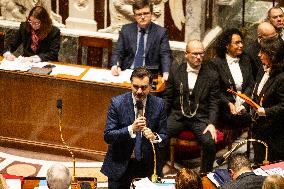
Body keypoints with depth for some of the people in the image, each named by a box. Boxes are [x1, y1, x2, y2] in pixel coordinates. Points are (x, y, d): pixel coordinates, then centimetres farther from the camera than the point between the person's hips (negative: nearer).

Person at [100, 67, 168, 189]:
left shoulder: (158, 104, -5)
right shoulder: (117, 103, -11)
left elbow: (164, 137, -1)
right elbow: (107, 136, -14)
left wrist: (154, 137, -24)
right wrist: (131, 129, -28)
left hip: (147, 165, 2)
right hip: (120, 165, -1)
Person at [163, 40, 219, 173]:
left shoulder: (211, 76, 3)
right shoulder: (175, 70, 5)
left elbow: (213, 103, 4)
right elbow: (167, 97, 8)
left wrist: (211, 123, -11)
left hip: (200, 118, -1)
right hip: (177, 116, 1)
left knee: (210, 142, -28)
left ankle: (205, 174, -5)